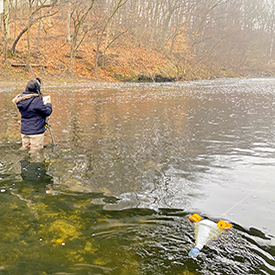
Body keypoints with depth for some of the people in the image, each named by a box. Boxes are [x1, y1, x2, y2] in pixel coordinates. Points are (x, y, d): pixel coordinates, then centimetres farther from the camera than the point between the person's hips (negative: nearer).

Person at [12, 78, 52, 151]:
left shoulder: (20, 100, 0)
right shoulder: (37, 99, -21)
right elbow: (47, 112, -14)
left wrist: (43, 103, 15)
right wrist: (48, 104, 5)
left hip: (24, 131, 6)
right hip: (36, 131, -6)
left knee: (25, 147, 20)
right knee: (35, 150, 5)